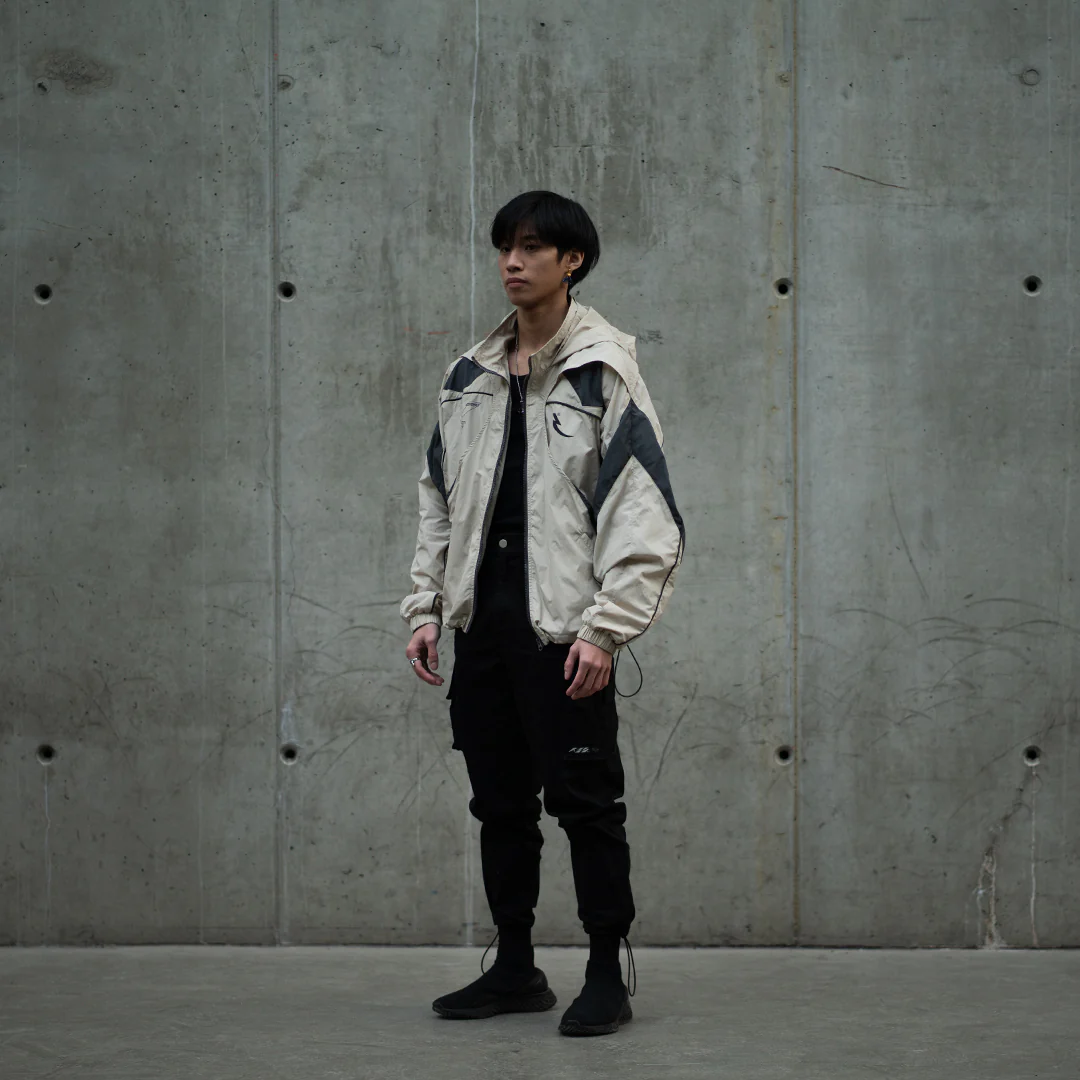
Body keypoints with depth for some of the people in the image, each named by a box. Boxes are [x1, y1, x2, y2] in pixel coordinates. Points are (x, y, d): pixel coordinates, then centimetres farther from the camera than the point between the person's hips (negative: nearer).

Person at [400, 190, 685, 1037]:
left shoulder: (605, 374, -6)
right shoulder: (471, 377, 13)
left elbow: (642, 514, -11)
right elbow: (440, 499, 18)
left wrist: (604, 628, -17)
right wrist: (427, 607, 10)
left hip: (562, 623, -6)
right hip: (483, 620, 6)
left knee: (586, 802, -3)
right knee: (500, 800, 12)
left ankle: (608, 976, 7)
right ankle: (516, 968, 23)